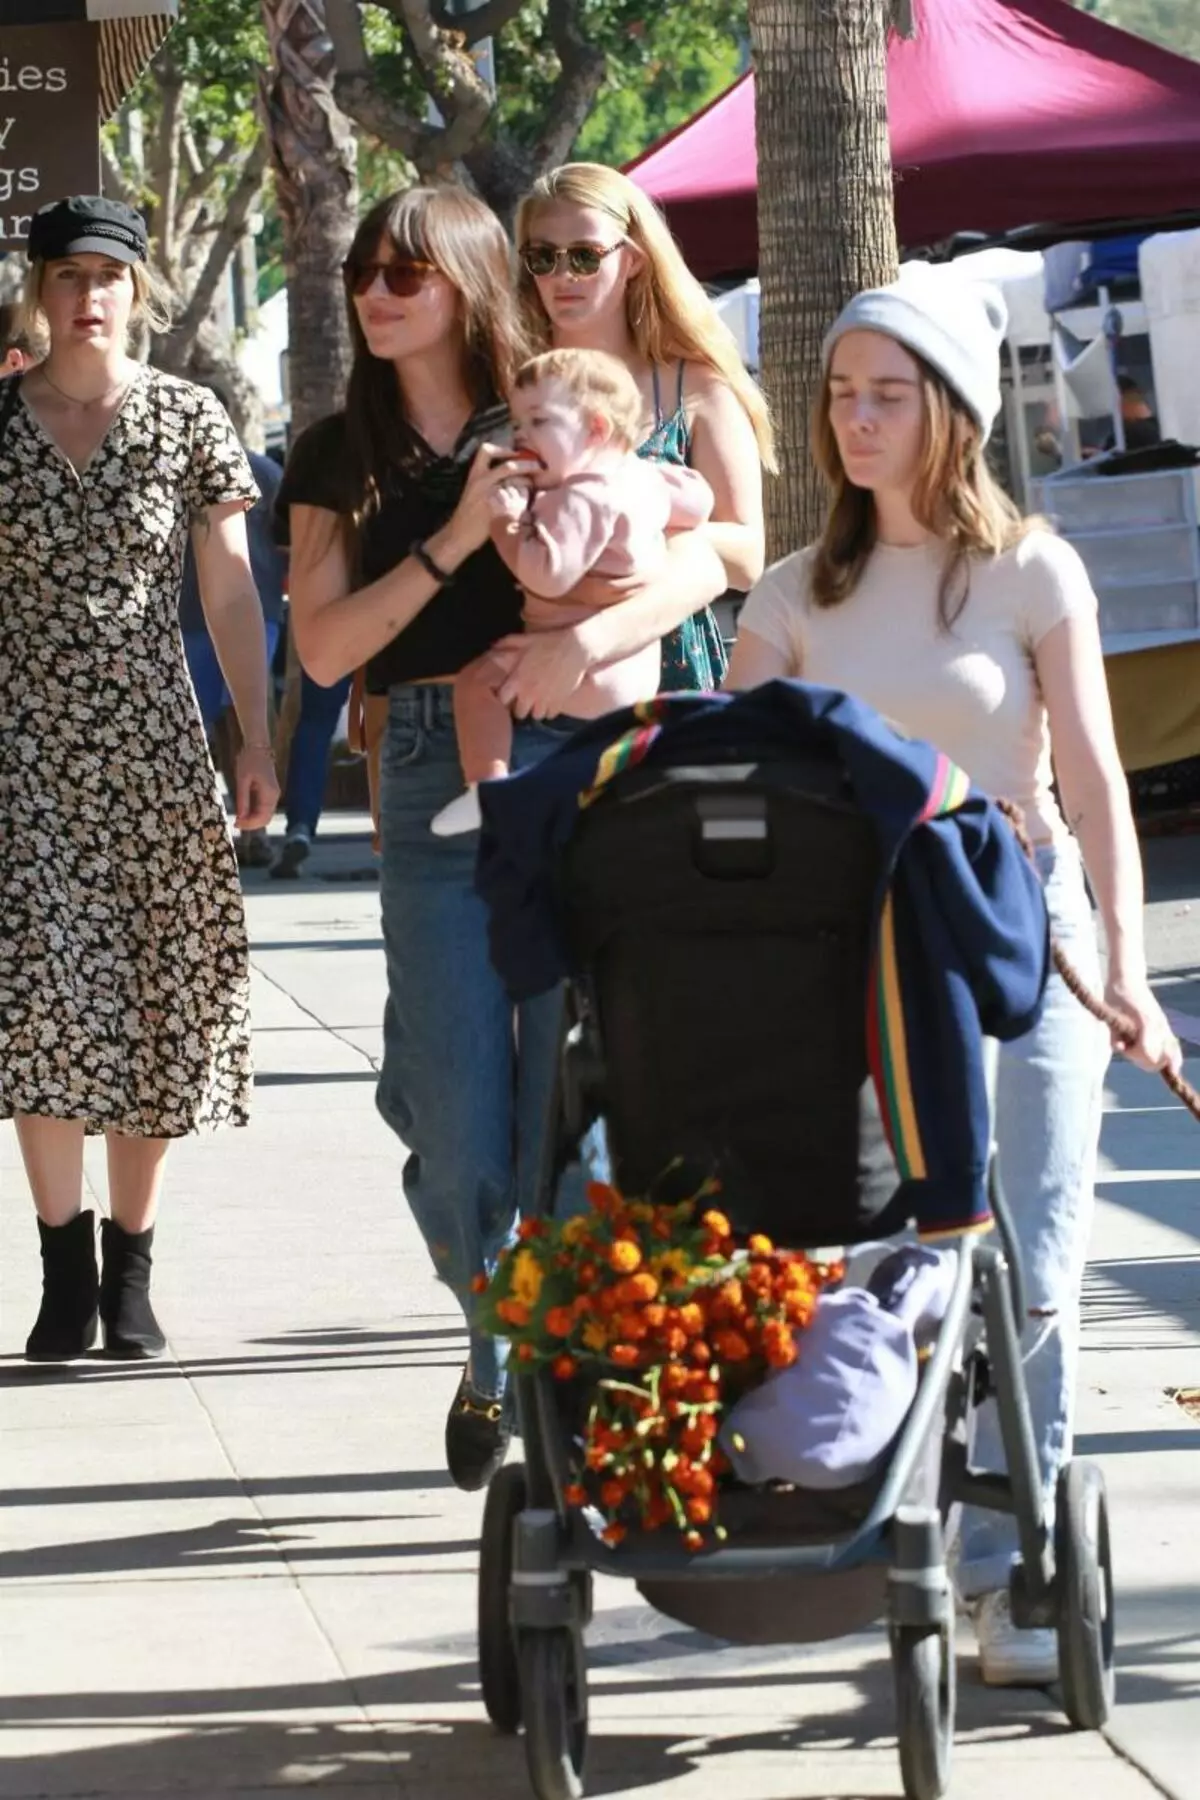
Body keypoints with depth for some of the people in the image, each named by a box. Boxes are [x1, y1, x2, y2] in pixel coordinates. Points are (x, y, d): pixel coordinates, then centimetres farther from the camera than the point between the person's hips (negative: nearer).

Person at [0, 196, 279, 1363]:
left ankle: (129, 1267, 11)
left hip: (152, 741, 1)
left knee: (154, 1010, 1)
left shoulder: (189, 421, 4)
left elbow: (231, 590, 4)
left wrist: (258, 739, -3)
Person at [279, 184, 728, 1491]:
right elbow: (323, 646, 1)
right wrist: (454, 540, -10)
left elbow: (698, 558, -3)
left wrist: (589, 638, -21)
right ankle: (495, 1354, 24)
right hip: (435, 784, 2)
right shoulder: (339, 459, 11)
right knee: (459, 1137, -1)